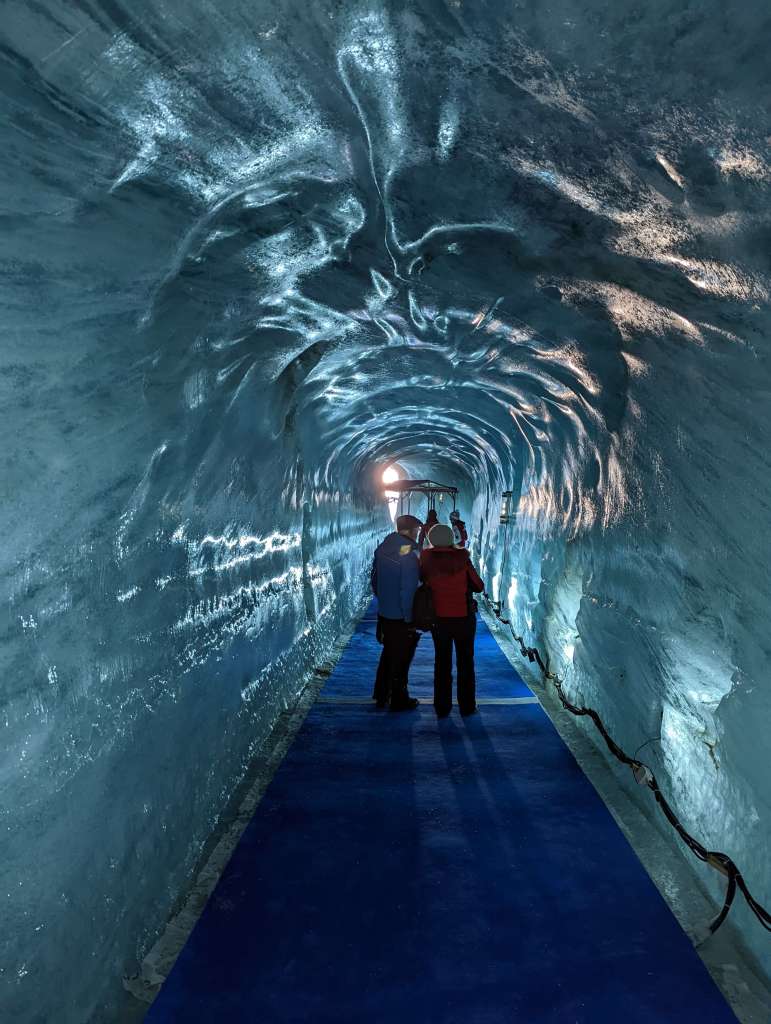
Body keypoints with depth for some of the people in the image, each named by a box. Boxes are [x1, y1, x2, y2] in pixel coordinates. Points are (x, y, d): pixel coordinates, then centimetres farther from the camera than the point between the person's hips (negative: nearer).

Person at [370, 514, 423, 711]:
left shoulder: (382, 548, 2)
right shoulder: (410, 554, -21)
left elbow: (374, 579, 12)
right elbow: (409, 591, -22)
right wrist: (411, 619, -15)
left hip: (384, 613, 7)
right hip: (401, 618, -7)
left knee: (388, 654, 22)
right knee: (401, 658, 8)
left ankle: (381, 696, 33)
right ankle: (399, 700, 21)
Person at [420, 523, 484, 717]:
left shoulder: (427, 559, -10)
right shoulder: (462, 559, -15)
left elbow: (422, 580, 3)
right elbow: (479, 587, -8)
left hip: (439, 619, 2)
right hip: (464, 619, -2)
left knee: (442, 663, 15)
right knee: (465, 663, 14)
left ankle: (442, 707, 20)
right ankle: (467, 706, 21)